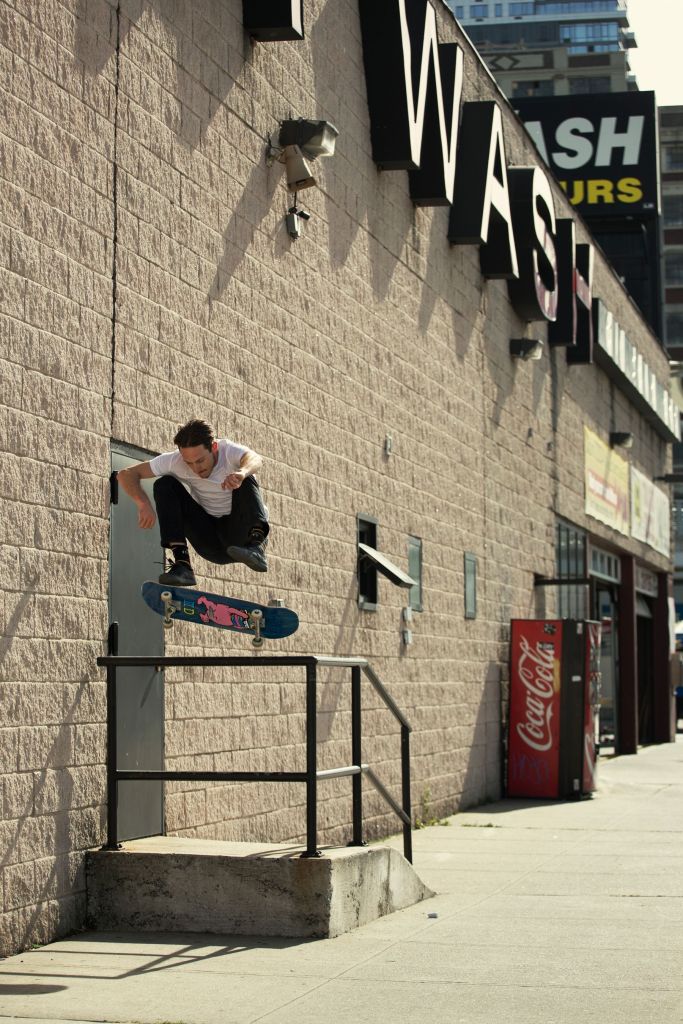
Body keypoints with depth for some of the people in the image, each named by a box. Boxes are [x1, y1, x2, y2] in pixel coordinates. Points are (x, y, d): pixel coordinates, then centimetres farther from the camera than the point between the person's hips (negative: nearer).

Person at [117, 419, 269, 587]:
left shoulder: (228, 451, -18)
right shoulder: (175, 461, -11)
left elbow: (255, 459, -42)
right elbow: (126, 475, -12)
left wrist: (242, 472, -66)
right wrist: (144, 504, -32)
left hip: (242, 534, -3)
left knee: (245, 481, -28)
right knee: (164, 484, -14)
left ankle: (257, 545, -46)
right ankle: (182, 563, -25)